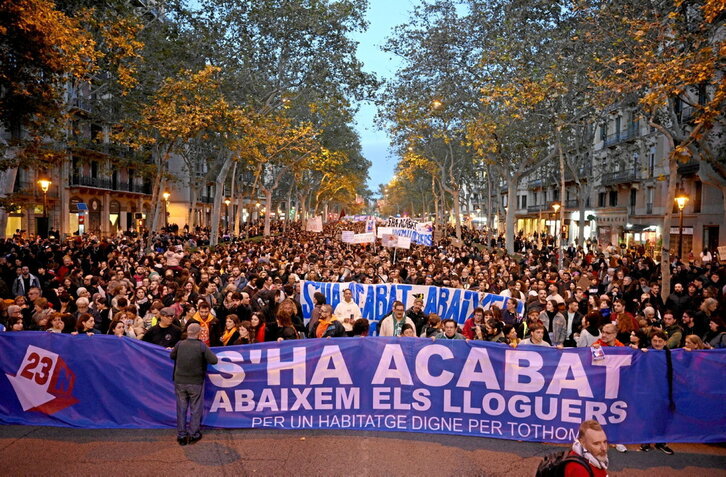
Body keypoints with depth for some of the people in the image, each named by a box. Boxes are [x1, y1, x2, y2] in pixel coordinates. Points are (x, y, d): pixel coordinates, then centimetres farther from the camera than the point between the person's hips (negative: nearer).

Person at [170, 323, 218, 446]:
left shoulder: (179, 344, -7)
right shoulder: (202, 346, -15)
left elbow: (172, 356, 11)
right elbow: (214, 360, -14)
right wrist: (207, 353, 3)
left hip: (180, 381, 2)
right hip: (196, 383, -2)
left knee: (181, 409, 12)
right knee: (196, 409, 12)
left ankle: (181, 435, 19)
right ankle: (193, 434, 18)